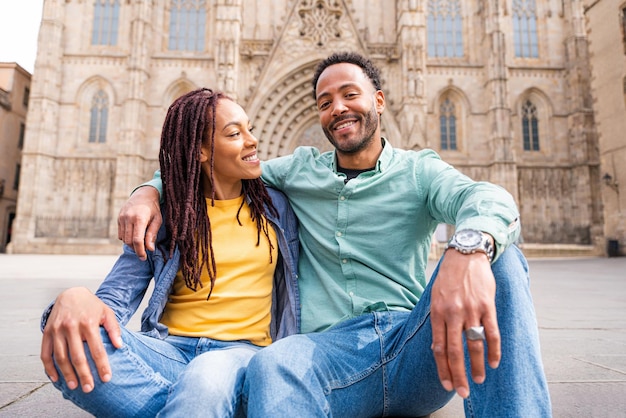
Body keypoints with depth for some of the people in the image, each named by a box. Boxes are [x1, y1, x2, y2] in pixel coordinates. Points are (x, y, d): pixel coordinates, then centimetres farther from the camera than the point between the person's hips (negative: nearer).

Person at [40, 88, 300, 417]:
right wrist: (76, 299, -27)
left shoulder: (275, 207, 8)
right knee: (73, 348, -30)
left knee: (206, 381, -40)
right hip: (169, 349, 3)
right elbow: (116, 297, -3)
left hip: (241, 351, -2)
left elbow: (292, 291, 15)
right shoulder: (165, 216, 5)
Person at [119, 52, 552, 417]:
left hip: (417, 349, 1)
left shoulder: (418, 171, 6)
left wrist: (470, 249, -41)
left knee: (496, 256, -26)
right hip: (333, 348, 0)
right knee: (272, 366, -35)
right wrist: (151, 190, 3)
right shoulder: (300, 169, 14)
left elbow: (487, 198, -16)